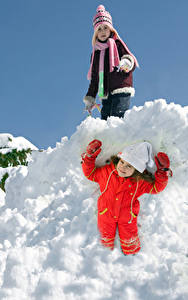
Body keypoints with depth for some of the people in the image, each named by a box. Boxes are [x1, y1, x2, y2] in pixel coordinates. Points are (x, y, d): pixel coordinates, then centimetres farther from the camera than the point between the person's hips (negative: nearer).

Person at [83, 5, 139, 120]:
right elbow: (94, 79, 24)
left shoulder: (117, 44, 9)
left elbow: (132, 62, 1)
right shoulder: (96, 53, 22)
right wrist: (90, 98, 17)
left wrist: (126, 63, -23)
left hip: (121, 90, -5)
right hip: (106, 95, 5)